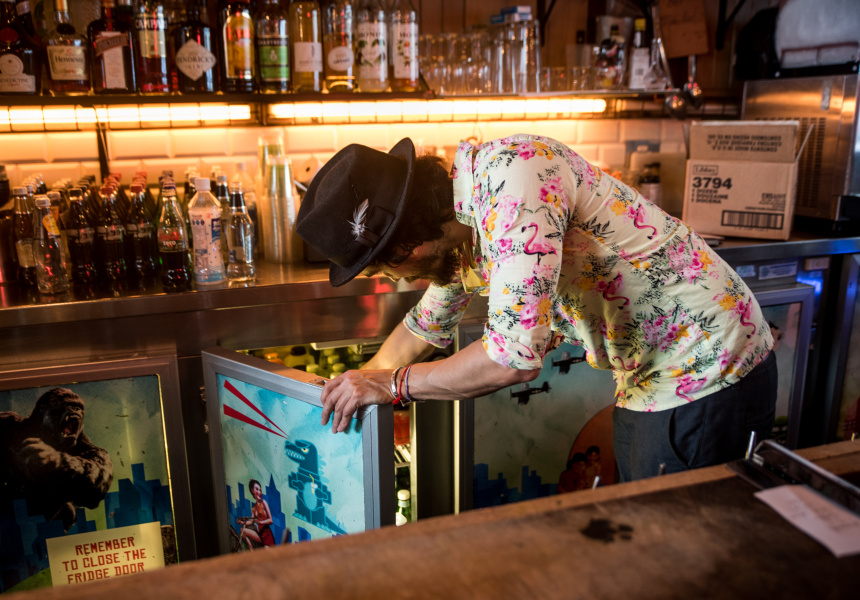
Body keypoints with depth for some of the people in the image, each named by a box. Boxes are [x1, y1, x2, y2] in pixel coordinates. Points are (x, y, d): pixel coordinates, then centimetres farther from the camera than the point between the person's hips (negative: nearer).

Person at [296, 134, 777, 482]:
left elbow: (515, 356, -32)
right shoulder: (458, 224, 2)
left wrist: (392, 384, -18)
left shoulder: (511, 170, -27)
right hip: (649, 380, 8)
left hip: (709, 377, -8)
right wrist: (352, 389, 26)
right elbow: (425, 328, 21)